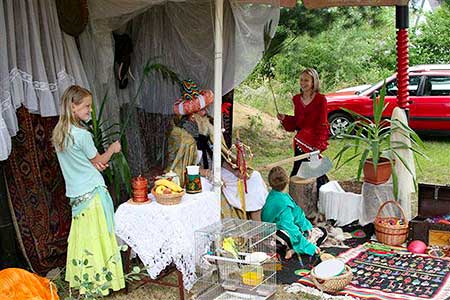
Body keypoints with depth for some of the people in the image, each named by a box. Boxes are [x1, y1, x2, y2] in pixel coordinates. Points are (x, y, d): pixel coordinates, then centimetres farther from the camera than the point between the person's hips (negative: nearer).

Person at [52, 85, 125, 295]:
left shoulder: (58, 134, 6)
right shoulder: (82, 135, -18)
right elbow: (99, 160, -4)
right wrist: (112, 149, 13)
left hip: (75, 193, 8)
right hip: (92, 191, -8)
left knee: (82, 236, 15)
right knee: (97, 236, 1)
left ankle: (81, 278, 24)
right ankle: (99, 280, 8)